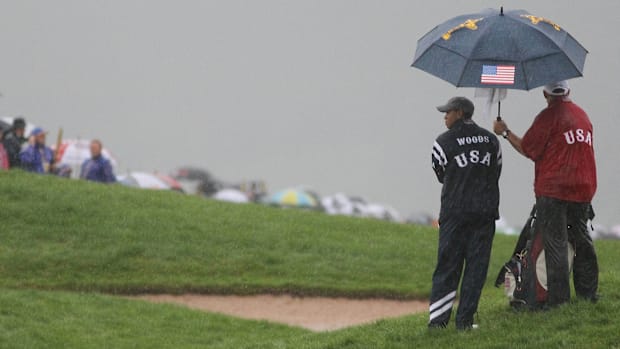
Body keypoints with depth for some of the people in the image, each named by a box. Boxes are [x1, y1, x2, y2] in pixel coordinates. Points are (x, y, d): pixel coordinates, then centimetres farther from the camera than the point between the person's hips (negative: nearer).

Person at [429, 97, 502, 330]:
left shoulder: (444, 142, -3)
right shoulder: (491, 140, 9)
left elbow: (441, 175, 8)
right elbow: (496, 174, 12)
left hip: (454, 212, -2)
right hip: (485, 211, 2)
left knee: (447, 266, 1)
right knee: (477, 266, 4)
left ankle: (438, 319, -5)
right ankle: (465, 320, 1)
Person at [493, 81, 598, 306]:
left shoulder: (549, 116, -8)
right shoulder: (582, 115, 14)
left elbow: (528, 150, -7)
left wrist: (505, 133, 6)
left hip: (553, 189, -7)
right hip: (584, 189, 7)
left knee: (555, 244, -5)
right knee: (582, 242, 14)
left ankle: (559, 299, -8)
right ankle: (588, 294, 18)